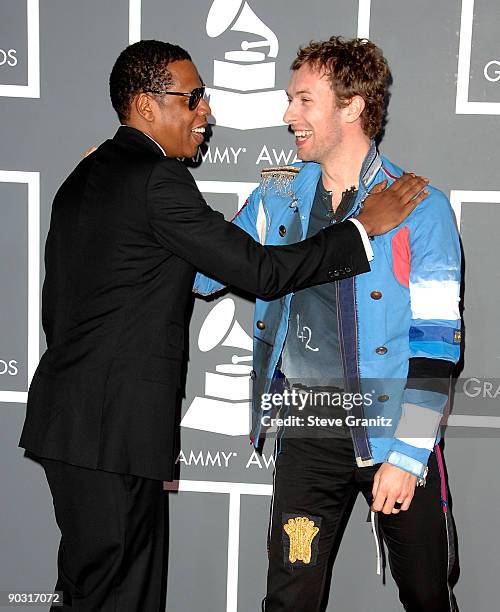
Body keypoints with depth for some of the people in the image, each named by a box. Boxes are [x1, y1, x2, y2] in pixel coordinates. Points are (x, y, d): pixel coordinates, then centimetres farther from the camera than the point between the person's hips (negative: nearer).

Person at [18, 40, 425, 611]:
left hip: (68, 416, 10)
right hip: (114, 427, -10)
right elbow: (261, 271, -15)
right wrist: (366, 227, -7)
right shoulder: (158, 177, -15)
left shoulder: (80, 179, 15)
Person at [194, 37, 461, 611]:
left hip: (391, 429, -2)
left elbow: (435, 343, -8)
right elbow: (204, 270, 14)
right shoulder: (278, 196, 6)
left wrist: (407, 454, -11)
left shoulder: (420, 208, -7)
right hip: (307, 431, 3)